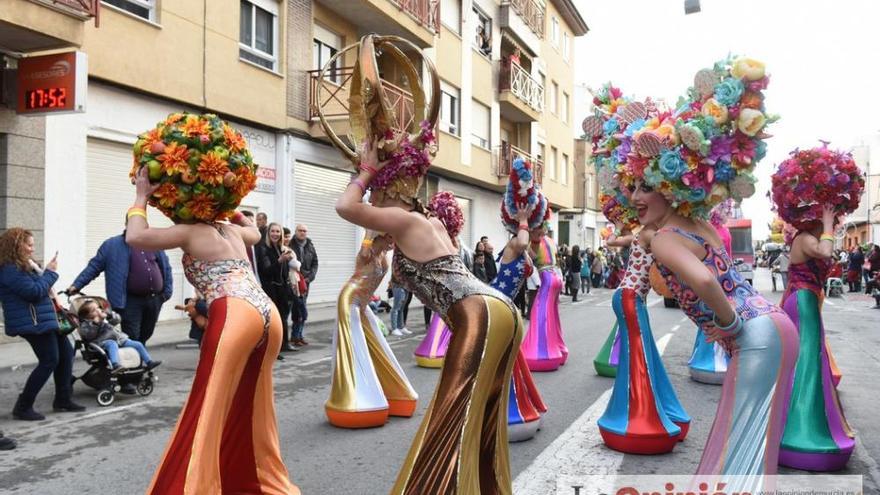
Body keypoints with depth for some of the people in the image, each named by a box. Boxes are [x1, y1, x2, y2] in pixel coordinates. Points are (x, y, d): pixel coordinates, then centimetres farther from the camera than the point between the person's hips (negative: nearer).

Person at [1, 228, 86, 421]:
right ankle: (23, 407, 0)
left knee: (66, 352, 13)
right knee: (49, 361, -9)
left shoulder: (21, 266, 16)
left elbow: (38, 287, 21)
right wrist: (50, 272, -13)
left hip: (42, 320, 11)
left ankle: (62, 400, 20)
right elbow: (34, 292, -22)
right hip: (32, 323, -11)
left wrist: (38, 270, 5)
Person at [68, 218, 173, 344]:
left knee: (143, 339, 16)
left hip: (155, 299, 4)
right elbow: (94, 266, 1)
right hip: (131, 301, -4)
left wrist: (167, 291, 7)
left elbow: (166, 267, 15)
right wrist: (77, 285, -7)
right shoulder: (112, 245, 2)